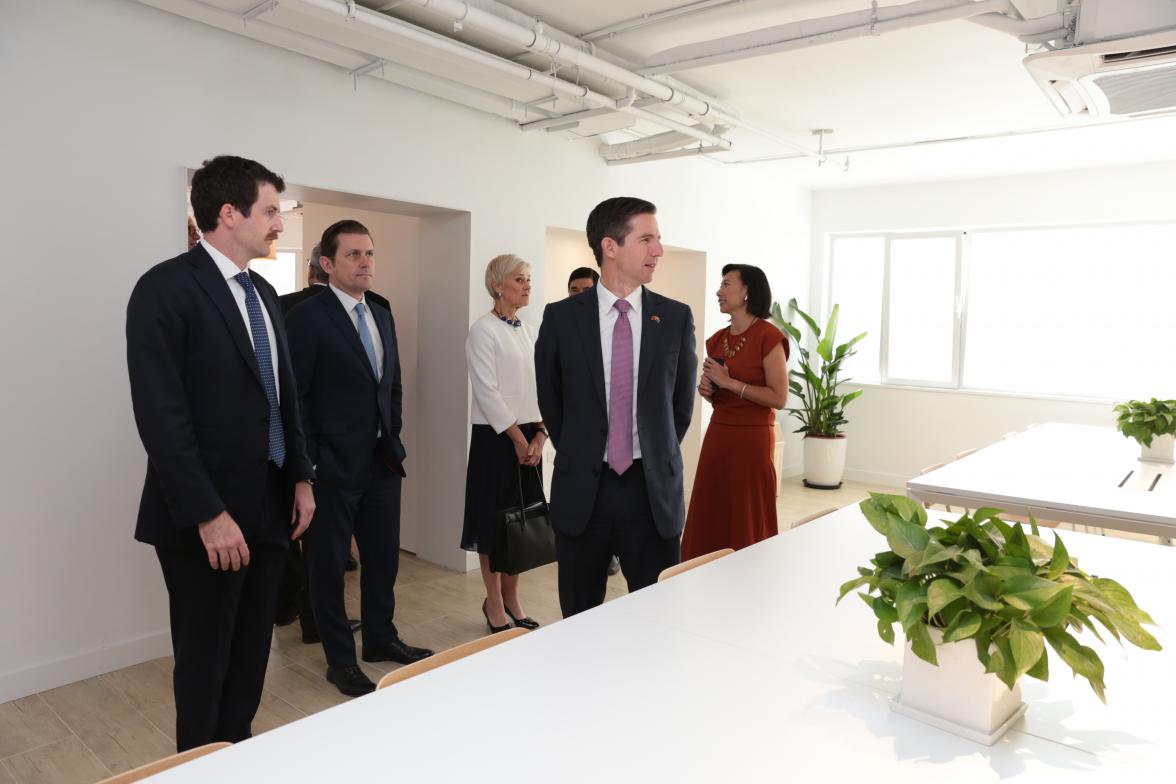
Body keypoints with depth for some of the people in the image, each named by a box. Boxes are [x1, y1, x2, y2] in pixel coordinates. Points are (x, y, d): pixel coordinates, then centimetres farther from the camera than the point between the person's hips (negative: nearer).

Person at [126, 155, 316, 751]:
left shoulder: (262, 293, 12)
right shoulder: (167, 287, -13)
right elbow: (160, 415, -18)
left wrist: (300, 477, 9)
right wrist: (208, 514, -21)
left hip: (269, 506, 7)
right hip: (208, 517, -7)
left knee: (251, 655, 17)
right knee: (205, 659, 10)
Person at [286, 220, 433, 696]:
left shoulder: (382, 318, 11)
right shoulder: (307, 317, -10)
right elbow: (295, 396, -12)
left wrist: (393, 436, 11)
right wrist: (311, 461, -13)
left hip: (383, 461, 7)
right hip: (334, 466, -6)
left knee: (383, 557, 16)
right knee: (329, 564, 9)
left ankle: (380, 638, 35)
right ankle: (340, 659, 24)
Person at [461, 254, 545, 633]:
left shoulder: (528, 331, 12)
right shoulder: (483, 330, -8)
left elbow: (541, 386, 9)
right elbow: (487, 391, -14)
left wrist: (539, 434, -3)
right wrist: (517, 437, -13)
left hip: (530, 437, 7)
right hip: (495, 436, -6)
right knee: (494, 520, 3)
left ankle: (512, 600, 24)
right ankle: (495, 605, 17)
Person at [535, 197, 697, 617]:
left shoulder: (676, 317, 0)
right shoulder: (561, 317, -3)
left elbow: (682, 399, 10)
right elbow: (550, 399, 9)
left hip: (652, 488, 1)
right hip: (582, 489, 0)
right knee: (579, 618, 14)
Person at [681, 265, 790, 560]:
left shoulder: (768, 337, -11)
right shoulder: (718, 339, 11)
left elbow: (779, 398, -15)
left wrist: (729, 382, -16)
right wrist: (707, 389, 0)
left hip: (751, 438, -7)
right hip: (717, 435, 7)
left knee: (746, 524, 4)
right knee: (709, 520, 9)